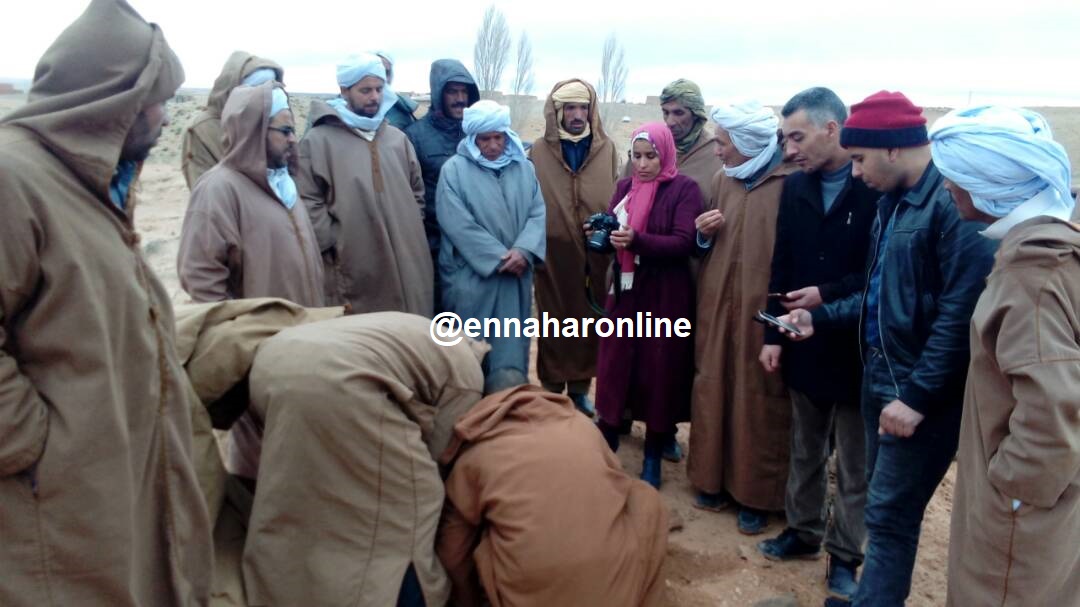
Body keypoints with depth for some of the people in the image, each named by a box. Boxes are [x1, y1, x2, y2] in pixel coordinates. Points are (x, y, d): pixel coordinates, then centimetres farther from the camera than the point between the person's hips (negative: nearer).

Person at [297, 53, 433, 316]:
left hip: (405, 268, 5)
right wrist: (335, 245, -11)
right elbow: (308, 204, -8)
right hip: (354, 272, -5)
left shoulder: (397, 138, 16)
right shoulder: (318, 140, -4)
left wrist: (412, 234, 10)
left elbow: (417, 193, 21)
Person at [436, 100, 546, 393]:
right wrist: (499, 258, -14)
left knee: (510, 348, 6)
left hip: (515, 276, 3)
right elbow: (458, 224, -12)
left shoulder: (524, 168, 9)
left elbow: (538, 212, 3)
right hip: (471, 276, -3)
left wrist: (523, 250, -15)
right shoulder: (454, 169, -4)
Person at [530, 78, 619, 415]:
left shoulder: (607, 149, 2)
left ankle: (579, 389, 29)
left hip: (595, 254, 2)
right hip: (554, 254, -2)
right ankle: (552, 390, 24)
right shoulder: (540, 150, -2)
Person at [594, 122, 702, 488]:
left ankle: (653, 460, 19)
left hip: (665, 297, -4)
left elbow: (684, 242, -17)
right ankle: (605, 448, 21)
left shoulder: (685, 189, -6)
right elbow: (613, 231, 10)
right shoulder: (625, 187, 11)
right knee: (613, 367, 7)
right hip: (625, 293, 5)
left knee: (659, 372, 4)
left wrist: (637, 240, -29)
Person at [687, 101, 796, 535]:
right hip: (718, 304, 6)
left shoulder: (791, 183, -9)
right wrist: (704, 232, -3)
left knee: (759, 397, 4)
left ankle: (757, 493, 18)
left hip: (763, 308, -5)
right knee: (714, 388, 11)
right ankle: (714, 478, 27)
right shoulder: (722, 180, 10)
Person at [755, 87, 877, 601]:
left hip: (855, 348, -5)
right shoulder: (795, 187, 4)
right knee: (805, 449, 20)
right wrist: (773, 334, 3)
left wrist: (828, 295, -18)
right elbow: (781, 268, 6)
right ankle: (803, 530, 38)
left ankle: (844, 554, 27)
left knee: (853, 461, 11)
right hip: (804, 345, 6)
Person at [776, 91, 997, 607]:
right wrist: (820, 319, 12)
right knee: (884, 503, 19)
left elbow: (961, 313, -24)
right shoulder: (894, 201, 11)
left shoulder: (953, 202, -19)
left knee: (889, 513, 1)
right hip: (881, 377, 9)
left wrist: (918, 395, -22)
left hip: (922, 392, -9)